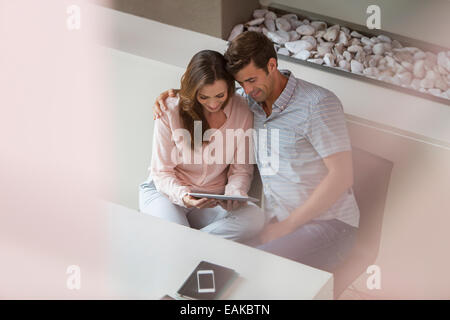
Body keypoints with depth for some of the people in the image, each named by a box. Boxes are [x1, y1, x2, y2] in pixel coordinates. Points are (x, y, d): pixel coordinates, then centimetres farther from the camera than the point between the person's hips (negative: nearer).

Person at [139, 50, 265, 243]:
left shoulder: (241, 111, -7)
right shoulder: (170, 111, -12)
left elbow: (241, 169, 2)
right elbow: (162, 172, -8)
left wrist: (234, 194, -21)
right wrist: (183, 196, -29)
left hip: (212, 202, 3)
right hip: (166, 192, -3)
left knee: (255, 217, -30)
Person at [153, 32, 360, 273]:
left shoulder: (319, 104, -10)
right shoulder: (249, 99, 10)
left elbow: (342, 176, -15)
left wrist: (288, 225, -15)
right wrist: (171, 95, 9)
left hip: (328, 223, -6)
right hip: (281, 222, 6)